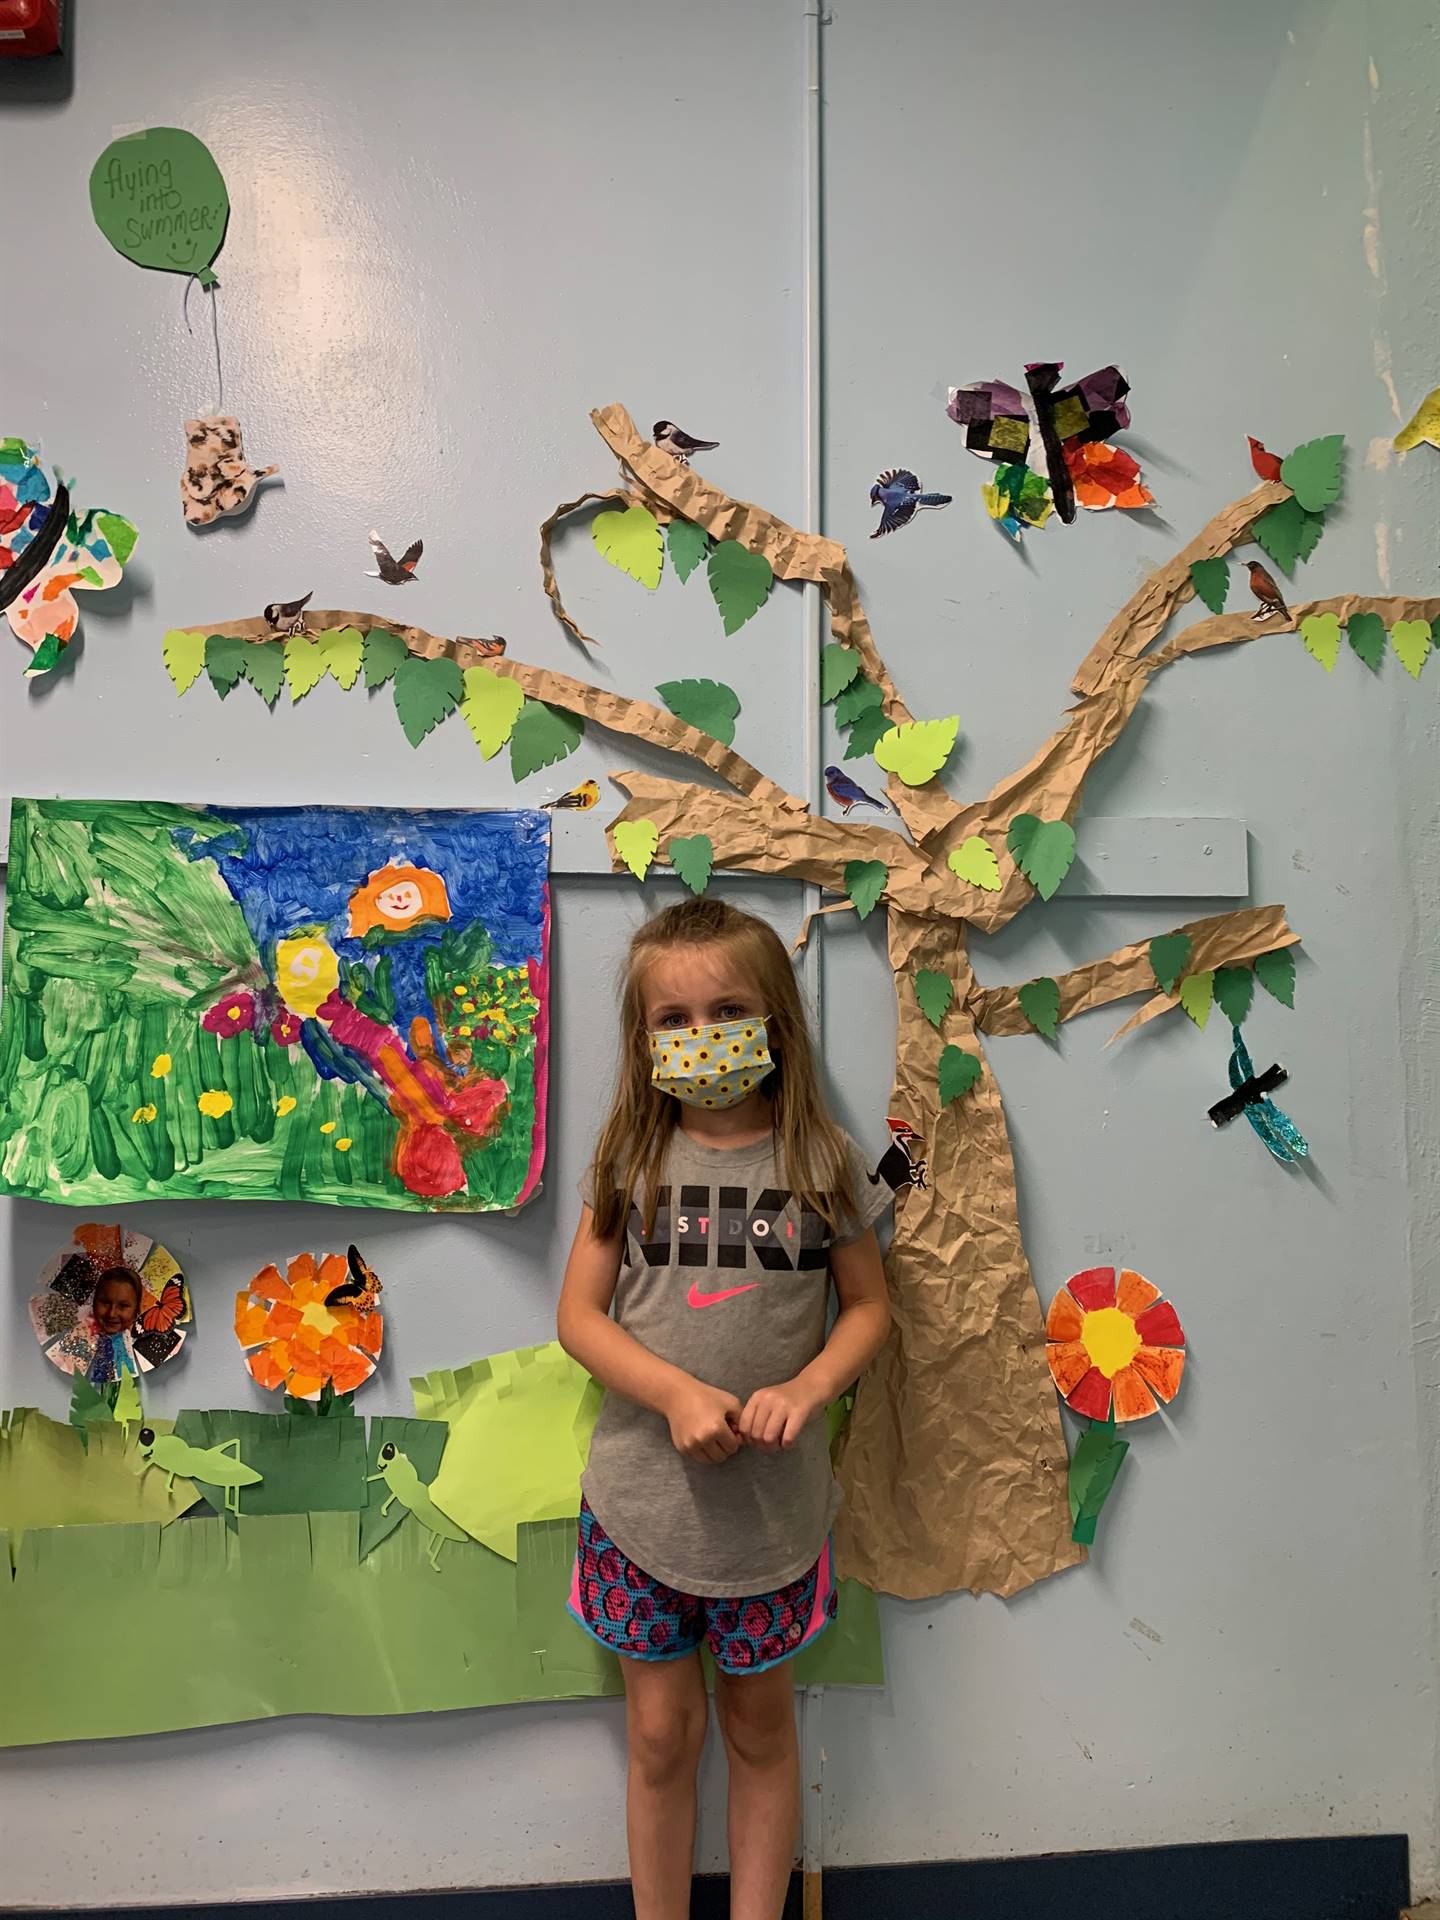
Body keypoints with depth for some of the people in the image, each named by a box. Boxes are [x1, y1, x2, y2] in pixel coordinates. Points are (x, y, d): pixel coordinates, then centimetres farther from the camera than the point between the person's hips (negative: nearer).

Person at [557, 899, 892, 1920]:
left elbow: (868, 1306, 2)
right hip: (644, 1495, 0)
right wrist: (679, 1393, -18)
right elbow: (579, 1313, -4)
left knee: (760, 1726, 18)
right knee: (662, 1732, 15)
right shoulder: (632, 1158, -5)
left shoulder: (822, 1161, -6)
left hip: (774, 1500, 0)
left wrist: (805, 1388, -17)